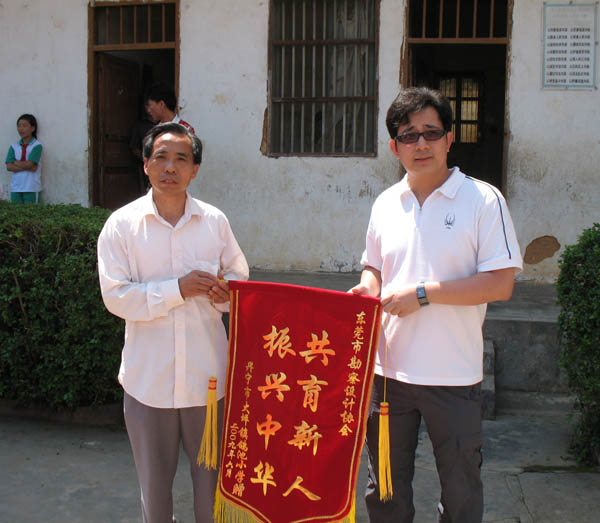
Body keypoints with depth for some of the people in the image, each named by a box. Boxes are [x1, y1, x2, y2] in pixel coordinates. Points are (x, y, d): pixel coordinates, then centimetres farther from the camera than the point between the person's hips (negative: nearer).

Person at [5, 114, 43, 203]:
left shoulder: (37, 145, -3)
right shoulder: (14, 146, 9)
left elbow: (29, 164, -15)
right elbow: (9, 167, -2)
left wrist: (16, 162, 1)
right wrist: (27, 167, -13)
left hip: (32, 188, -4)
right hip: (15, 188, 4)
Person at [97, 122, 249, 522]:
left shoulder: (215, 221, 3)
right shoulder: (122, 224, -3)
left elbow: (239, 277, 12)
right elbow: (115, 296, -9)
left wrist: (225, 291, -11)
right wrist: (178, 290, -19)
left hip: (207, 372, 1)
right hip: (149, 377, -1)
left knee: (212, 473, 11)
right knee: (154, 479, 14)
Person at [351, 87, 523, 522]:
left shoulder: (483, 200, -7)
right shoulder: (386, 203, 8)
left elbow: (501, 284, -13)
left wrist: (422, 294, -18)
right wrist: (368, 288, -4)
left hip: (454, 373, -4)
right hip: (389, 368, 4)